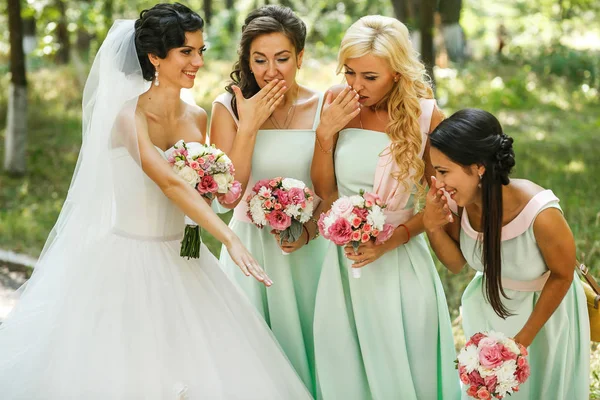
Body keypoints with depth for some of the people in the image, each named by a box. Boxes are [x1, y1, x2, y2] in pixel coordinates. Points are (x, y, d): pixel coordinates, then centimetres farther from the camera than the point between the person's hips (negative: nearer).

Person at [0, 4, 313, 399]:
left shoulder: (197, 118, 6)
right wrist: (230, 238, -37)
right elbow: (169, 183, -28)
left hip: (179, 262, 6)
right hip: (126, 262, -6)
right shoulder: (128, 116, -15)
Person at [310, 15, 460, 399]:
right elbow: (324, 191, 1)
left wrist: (393, 238, -15)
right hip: (344, 259, 3)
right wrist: (325, 133, -12)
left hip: (400, 262, -3)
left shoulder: (426, 117, -10)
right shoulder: (339, 107, -2)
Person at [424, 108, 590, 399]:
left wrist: (523, 339, -14)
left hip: (544, 310, -4)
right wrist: (433, 226, -28)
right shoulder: (462, 201, -24)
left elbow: (562, 276, -20)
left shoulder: (540, 213, -38)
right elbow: (456, 263, -7)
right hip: (488, 309, 4)